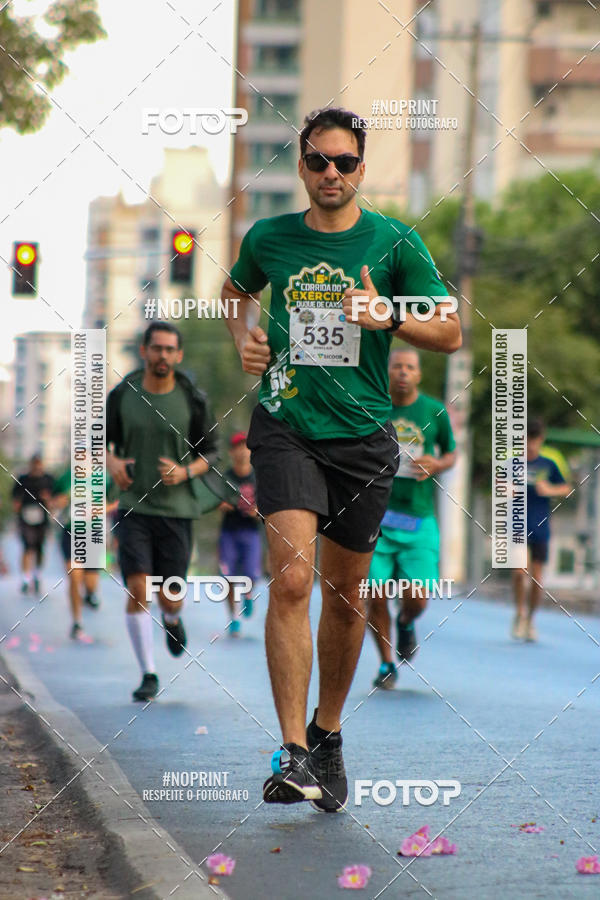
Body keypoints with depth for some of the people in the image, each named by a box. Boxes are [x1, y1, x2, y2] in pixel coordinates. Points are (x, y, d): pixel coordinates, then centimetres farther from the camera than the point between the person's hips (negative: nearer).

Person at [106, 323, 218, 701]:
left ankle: (173, 619, 41)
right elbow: (102, 438, 13)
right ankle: (149, 674, -1)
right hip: (134, 508, 0)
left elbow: (211, 452, 6)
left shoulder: (193, 400, -3)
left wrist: (186, 472, -14)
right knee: (138, 591, -12)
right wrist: (110, 461, -9)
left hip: (176, 509, 0)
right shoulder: (122, 395, -1)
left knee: (170, 599, 2)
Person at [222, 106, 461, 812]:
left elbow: (450, 334, 2)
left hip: (364, 436, 1)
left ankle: (327, 733, 31)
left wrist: (388, 316, -15)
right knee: (292, 577, -19)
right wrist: (244, 339, 6)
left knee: (345, 594, 10)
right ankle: (293, 752, -19)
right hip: (285, 427, -1)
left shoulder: (395, 243, -1)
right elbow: (236, 290, 26)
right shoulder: (267, 239, 3)